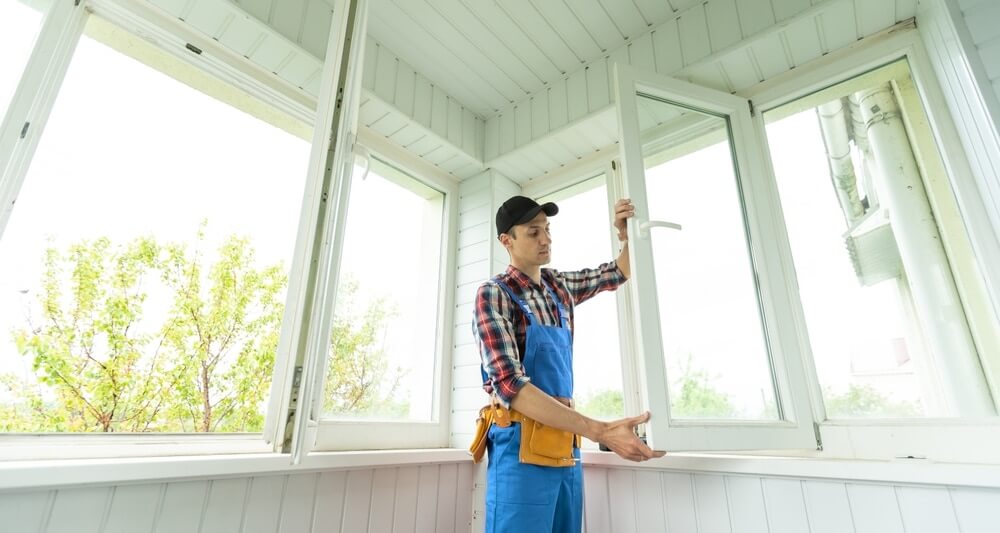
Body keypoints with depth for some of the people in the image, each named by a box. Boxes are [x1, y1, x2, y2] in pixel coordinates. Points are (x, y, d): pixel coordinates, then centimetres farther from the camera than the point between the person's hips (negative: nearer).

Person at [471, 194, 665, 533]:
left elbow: (618, 274, 25)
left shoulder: (560, 286, 10)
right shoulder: (493, 295, -11)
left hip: (566, 445, 7)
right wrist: (601, 431, -28)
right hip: (522, 447, -6)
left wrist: (627, 233, 3)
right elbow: (510, 385, -23)